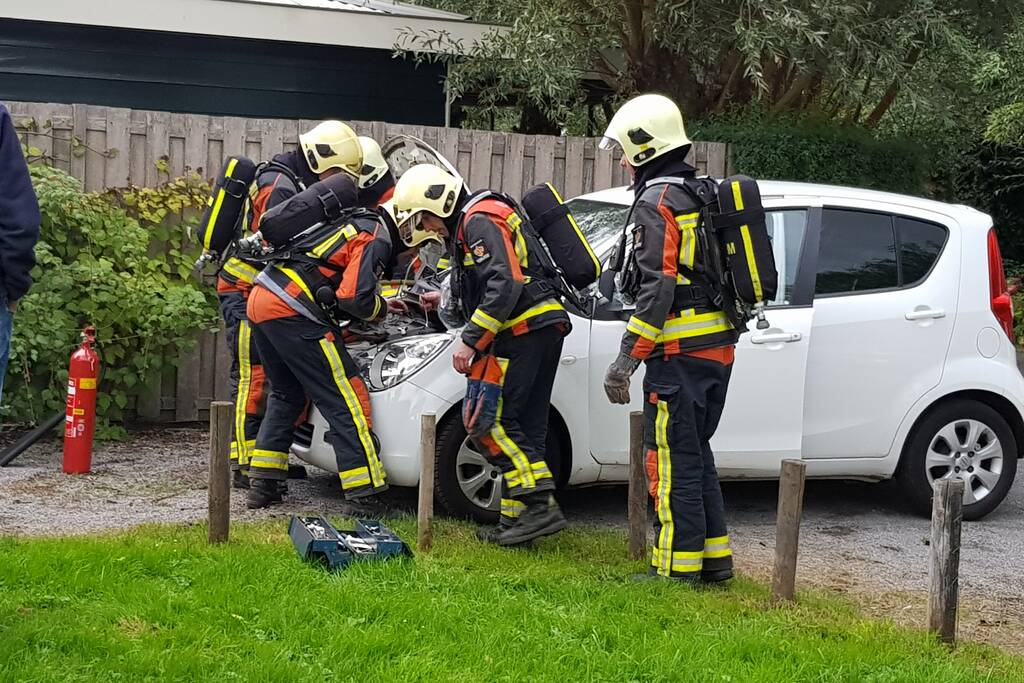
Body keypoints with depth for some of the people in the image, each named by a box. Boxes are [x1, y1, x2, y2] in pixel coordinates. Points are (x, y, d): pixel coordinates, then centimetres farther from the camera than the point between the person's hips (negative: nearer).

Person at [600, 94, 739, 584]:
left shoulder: (657, 204, -12)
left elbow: (657, 290, -20)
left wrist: (626, 360, -19)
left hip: (680, 355, -9)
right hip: (718, 348, 9)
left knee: (672, 457, -2)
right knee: (696, 453, 17)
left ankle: (678, 566, 3)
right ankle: (715, 558, 21)